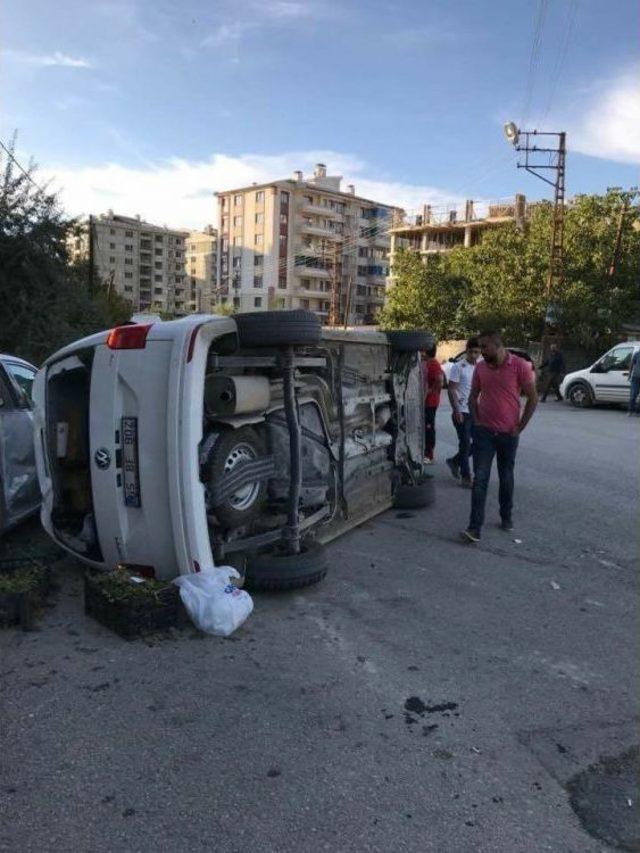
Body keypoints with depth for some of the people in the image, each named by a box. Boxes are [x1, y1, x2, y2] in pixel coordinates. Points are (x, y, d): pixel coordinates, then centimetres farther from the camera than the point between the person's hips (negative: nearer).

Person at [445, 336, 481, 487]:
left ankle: (455, 461, 27)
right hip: (462, 412, -6)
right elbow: (452, 390, -11)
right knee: (465, 444, -1)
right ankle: (466, 477, 10)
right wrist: (456, 410, -17)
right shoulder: (458, 367, -9)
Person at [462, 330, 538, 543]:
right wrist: (476, 421, 0)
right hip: (484, 432, 2)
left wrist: (520, 427, -6)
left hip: (508, 433, -1)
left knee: (506, 477, 13)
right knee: (480, 479, -5)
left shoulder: (520, 366, -9)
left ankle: (507, 518, 32)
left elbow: (533, 398, -6)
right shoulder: (480, 367, 1)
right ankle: (474, 528, -6)